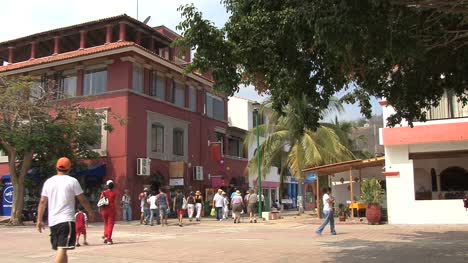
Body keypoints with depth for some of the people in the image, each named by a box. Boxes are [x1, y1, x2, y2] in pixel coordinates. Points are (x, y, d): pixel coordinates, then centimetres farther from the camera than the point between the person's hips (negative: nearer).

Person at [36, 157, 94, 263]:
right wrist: (90, 212, 15)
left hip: (52, 221, 6)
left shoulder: (48, 182, 8)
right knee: (62, 249, -11)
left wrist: (39, 220, 11)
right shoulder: (72, 181, -4)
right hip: (67, 220, -5)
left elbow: (42, 201, 6)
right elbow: (82, 200, 0)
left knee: (61, 249, 16)